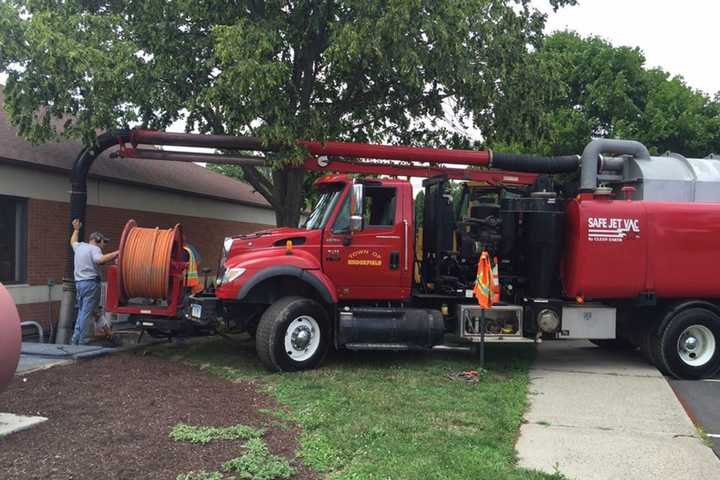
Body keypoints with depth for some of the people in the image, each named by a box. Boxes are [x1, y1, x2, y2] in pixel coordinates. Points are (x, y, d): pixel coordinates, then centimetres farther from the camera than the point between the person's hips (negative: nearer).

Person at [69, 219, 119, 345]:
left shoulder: (80, 246, 17)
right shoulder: (94, 249, -9)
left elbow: (73, 242, 41)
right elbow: (100, 260, -30)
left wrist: (76, 229, 55)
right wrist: (117, 253, -32)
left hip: (79, 283, 9)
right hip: (91, 283, -9)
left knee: (81, 312, 15)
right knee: (86, 314, -8)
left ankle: (76, 339, 14)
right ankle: (80, 341, -9)